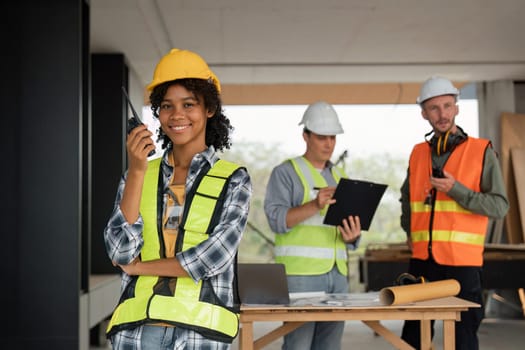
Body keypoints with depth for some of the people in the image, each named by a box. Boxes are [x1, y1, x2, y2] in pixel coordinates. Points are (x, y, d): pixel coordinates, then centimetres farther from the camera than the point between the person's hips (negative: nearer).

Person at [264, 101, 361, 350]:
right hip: (300, 274, -6)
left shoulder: (339, 177, 20)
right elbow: (276, 219, -11)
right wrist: (315, 205, -25)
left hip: (337, 273, 6)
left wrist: (351, 237, -2)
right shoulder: (286, 172, 2)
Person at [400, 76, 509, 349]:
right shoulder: (418, 153, 11)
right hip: (421, 260, 4)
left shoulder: (482, 151, -2)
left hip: (462, 263, -4)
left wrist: (456, 190, -18)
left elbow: (499, 206, -8)